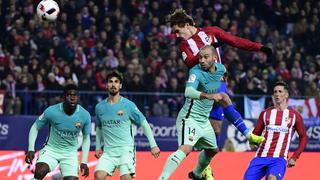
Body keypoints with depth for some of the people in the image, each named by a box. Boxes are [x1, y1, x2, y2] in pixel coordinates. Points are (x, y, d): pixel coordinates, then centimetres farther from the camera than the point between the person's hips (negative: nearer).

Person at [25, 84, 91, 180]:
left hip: (70, 153, 2)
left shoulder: (85, 115, -13)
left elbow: (86, 138, 4)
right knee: (40, 172, -31)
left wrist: (84, 162, -1)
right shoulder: (51, 111, -18)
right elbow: (35, 128, -2)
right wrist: (31, 149, -12)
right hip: (51, 149, -2)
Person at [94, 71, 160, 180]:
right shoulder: (99, 107, 8)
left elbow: (144, 124, 2)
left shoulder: (128, 105, -3)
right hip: (108, 151, 3)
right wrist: (98, 147, 17)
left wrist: (153, 145, -1)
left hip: (126, 149, -3)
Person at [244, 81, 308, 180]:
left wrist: (294, 157, 4)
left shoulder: (294, 116, 6)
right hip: (260, 157, 3)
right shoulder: (265, 113, 11)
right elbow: (255, 134, 16)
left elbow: (303, 137, 13)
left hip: (279, 159, -3)